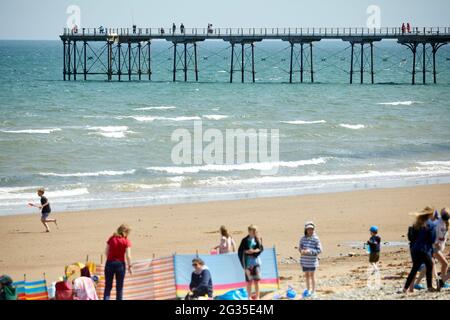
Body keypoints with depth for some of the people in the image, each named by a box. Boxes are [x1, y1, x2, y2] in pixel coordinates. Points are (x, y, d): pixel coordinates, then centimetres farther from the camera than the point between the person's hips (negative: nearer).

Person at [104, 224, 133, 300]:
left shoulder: (112, 238, 3)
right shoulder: (126, 241, -5)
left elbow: (106, 252, 4)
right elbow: (128, 255, -9)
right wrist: (129, 266, 0)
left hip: (110, 263, 2)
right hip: (120, 264, -2)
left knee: (108, 287, 5)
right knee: (119, 287, 9)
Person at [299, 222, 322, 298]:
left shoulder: (316, 239, -9)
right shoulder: (303, 238, 3)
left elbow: (319, 250, -10)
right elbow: (300, 247, 11)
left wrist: (310, 251, -22)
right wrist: (302, 251, -13)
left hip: (312, 260, -4)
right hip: (304, 260, 4)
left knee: (312, 275, 0)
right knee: (306, 275, 12)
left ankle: (313, 291, 10)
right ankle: (308, 290, 25)